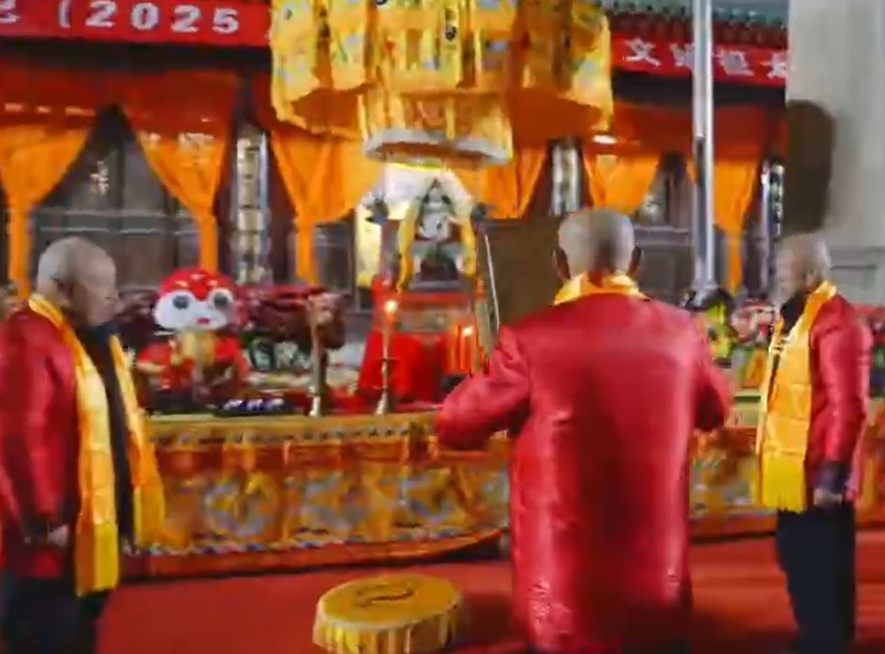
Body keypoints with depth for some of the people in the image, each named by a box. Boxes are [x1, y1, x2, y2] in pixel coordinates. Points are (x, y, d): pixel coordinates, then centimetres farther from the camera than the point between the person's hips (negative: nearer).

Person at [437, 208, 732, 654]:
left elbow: (454, 428, -3)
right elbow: (715, 412, 16)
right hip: (660, 584, 3)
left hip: (564, 594, -3)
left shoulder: (532, 338, -16)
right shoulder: (678, 330, -4)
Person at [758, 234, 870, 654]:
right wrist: (769, 453, 20)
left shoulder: (835, 323, -17)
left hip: (817, 474, -10)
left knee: (824, 569, 4)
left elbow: (848, 407, -21)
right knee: (797, 559, 20)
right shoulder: (793, 318, 13)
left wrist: (833, 473, -21)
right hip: (792, 471, 10)